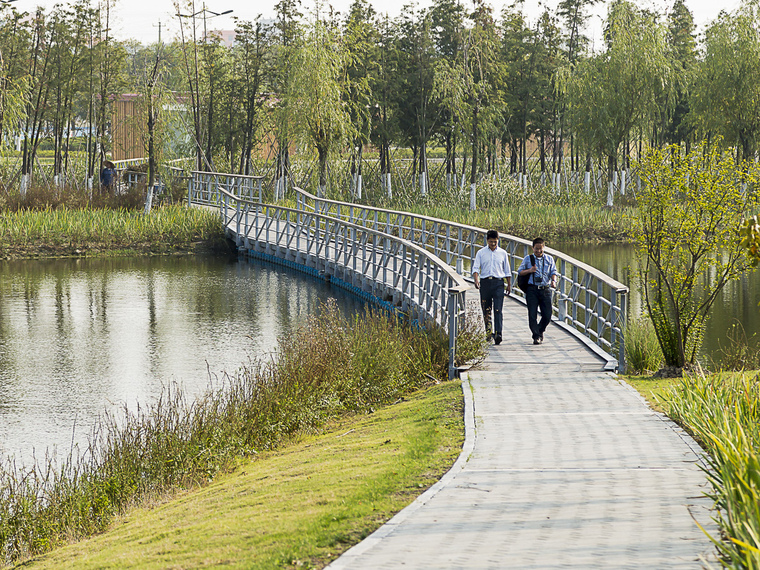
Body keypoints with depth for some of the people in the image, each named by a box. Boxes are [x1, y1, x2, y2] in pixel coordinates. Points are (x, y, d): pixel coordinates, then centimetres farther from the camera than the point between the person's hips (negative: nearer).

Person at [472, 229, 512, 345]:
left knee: (497, 309, -12)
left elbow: (507, 270, 16)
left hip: (498, 283, -1)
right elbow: (475, 267, -1)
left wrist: (509, 285, 14)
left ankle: (498, 334, -21)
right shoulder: (481, 253, 6)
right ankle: (488, 333, 17)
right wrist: (476, 280, -18)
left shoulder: (502, 253, 9)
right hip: (485, 283, 1)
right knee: (486, 309, 5)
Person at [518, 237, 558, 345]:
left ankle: (540, 331, 27)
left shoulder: (549, 259, 11)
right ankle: (536, 336, 2)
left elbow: (553, 272, 9)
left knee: (547, 315, 0)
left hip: (545, 290, 1)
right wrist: (529, 271, -9)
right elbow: (520, 271, 10)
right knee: (532, 315, -7)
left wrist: (553, 280, -12)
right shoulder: (528, 259, 8)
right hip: (532, 289, -1)